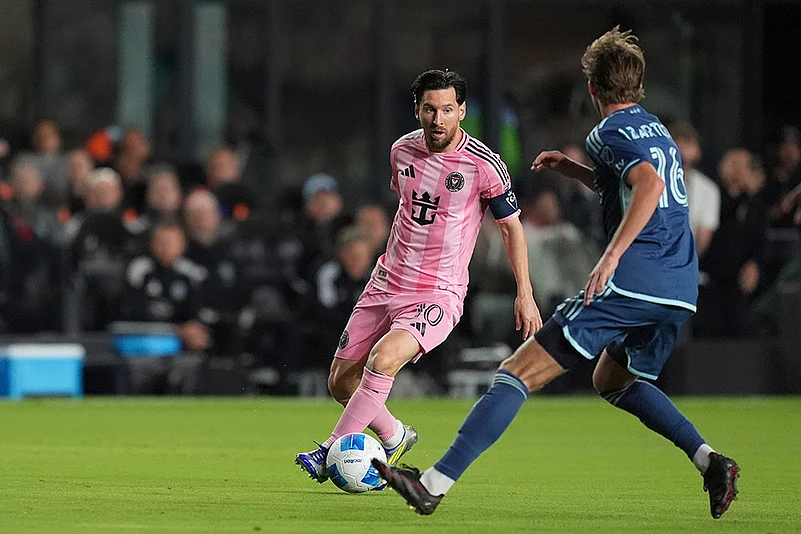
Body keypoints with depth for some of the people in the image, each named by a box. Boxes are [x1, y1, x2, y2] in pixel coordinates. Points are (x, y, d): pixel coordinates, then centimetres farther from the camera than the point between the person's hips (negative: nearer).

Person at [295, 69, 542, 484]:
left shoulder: (484, 165, -13)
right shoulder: (403, 150, 2)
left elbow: (511, 227, -2)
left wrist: (525, 294, -4)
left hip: (439, 296, -6)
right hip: (387, 283, 6)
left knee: (382, 360, -30)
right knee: (341, 382, 6)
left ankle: (332, 451, -19)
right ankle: (394, 439, 33)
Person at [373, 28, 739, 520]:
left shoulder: (611, 132, -2)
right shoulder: (658, 131, 24)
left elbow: (650, 185, -21)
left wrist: (611, 256, -27)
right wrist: (574, 169, 36)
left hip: (632, 280, -8)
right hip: (681, 292, 8)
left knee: (520, 372, -8)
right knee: (614, 379, 31)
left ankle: (435, 484, -16)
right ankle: (709, 460, 11)